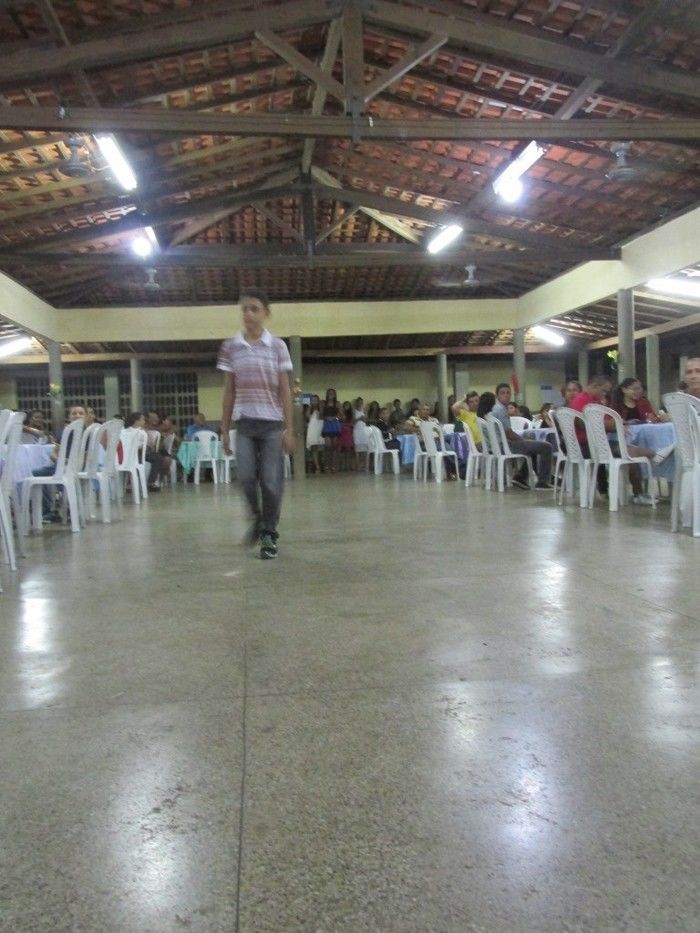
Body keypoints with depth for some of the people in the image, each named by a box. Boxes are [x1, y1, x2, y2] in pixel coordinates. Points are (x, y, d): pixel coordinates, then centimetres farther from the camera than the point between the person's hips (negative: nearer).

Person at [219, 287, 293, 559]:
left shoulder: (278, 346, 0)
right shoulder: (230, 347, 5)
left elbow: (285, 390, 0)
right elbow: (229, 391, 7)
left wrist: (289, 428, -4)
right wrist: (224, 429, 5)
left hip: (272, 422, -1)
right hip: (244, 422, 1)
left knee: (271, 481, -2)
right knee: (246, 476, -11)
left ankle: (269, 533, 14)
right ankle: (256, 519, 17)